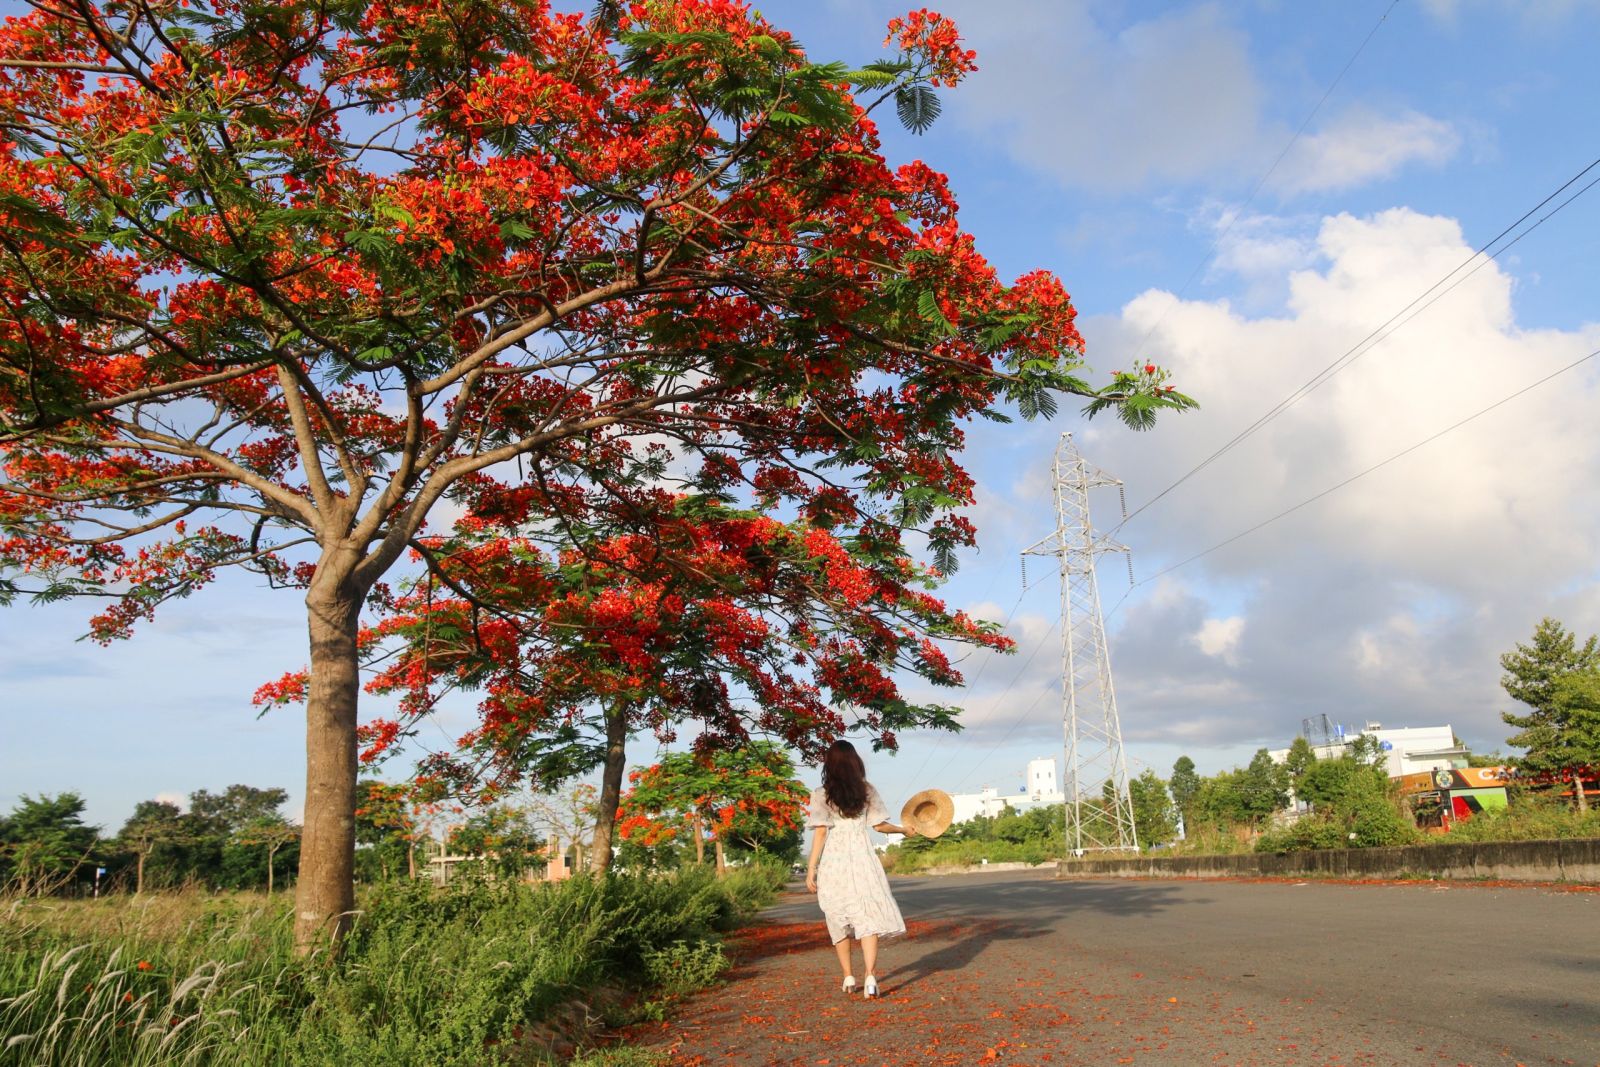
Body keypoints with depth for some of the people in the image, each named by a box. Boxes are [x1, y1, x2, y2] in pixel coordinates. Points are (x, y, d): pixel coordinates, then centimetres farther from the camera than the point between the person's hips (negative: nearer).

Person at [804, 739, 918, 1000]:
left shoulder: (821, 795, -1)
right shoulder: (867, 790, 4)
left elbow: (820, 833, -6)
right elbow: (880, 825, 6)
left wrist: (811, 870, -4)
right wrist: (904, 830, 24)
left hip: (833, 861, 0)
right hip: (861, 858, 0)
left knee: (839, 920, 14)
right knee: (867, 917, -1)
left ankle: (849, 978, 20)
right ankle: (870, 978, -16)